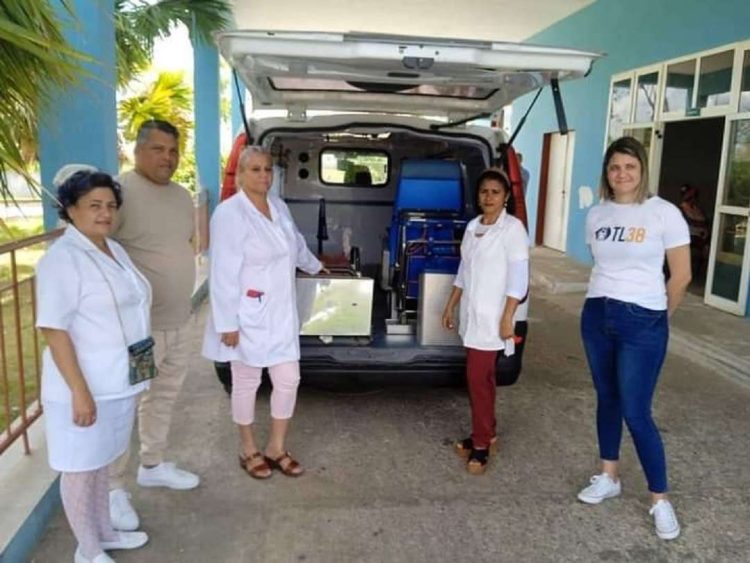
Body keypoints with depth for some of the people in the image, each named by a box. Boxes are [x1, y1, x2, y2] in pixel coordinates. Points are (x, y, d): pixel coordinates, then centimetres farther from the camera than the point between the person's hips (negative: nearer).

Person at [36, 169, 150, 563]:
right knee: (81, 468, 9)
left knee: (101, 461, 22)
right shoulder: (62, 258, -18)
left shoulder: (114, 250, 8)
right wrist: (80, 391, -24)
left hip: (117, 382, 8)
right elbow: (54, 329, -21)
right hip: (86, 387, -8)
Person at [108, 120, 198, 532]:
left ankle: (153, 465, 38)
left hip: (179, 320, 8)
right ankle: (112, 488, 18)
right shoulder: (121, 192, -16)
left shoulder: (182, 196, 10)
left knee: (165, 396, 20)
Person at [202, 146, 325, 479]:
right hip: (247, 317, -6)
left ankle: (276, 448, 29)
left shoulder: (279, 207, 6)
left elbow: (296, 243, 26)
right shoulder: (229, 213, -16)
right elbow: (223, 273, -18)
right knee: (247, 383, 10)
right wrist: (227, 323, -19)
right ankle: (248, 450, 29)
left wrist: (315, 266, 41)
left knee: (288, 380, 10)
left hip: (281, 314, 7)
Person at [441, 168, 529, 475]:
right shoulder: (472, 226, 9)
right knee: (483, 377, 15)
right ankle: (486, 434, 27)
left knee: (477, 378, -5)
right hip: (472, 314, 7)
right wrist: (450, 307, 15)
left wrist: (507, 318, -18)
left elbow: (519, 278, -14)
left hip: (492, 317, -7)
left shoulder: (513, 228, -11)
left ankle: (481, 443, 8)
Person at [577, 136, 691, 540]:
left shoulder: (664, 213, -10)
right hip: (596, 315, 5)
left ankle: (660, 499, 14)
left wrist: (659, 316, 5)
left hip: (642, 322, -5)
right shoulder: (597, 215, 5)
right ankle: (609, 478, 32)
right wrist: (604, 299, 15)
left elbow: (681, 276, -4)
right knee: (606, 399, 15)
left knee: (636, 412, -3)